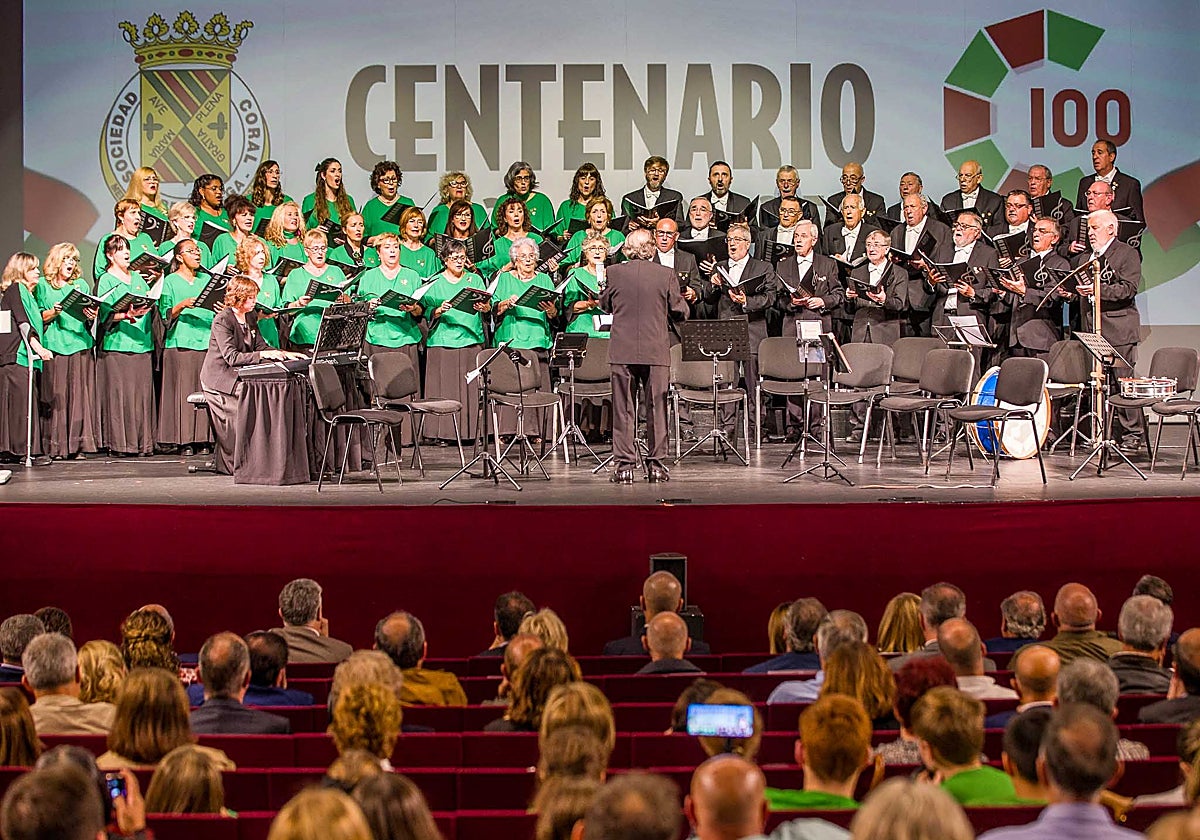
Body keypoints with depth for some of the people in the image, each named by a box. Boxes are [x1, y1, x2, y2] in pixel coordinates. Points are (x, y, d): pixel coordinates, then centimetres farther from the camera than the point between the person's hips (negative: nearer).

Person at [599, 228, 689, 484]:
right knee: (656, 408, 9)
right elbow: (680, 312, 2)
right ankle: (656, 464, 11)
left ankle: (624, 464, 4)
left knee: (623, 409, 6)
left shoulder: (615, 272, -3)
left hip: (622, 350, 0)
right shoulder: (666, 275, -5)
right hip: (656, 350, 0)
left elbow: (605, 304, 12)